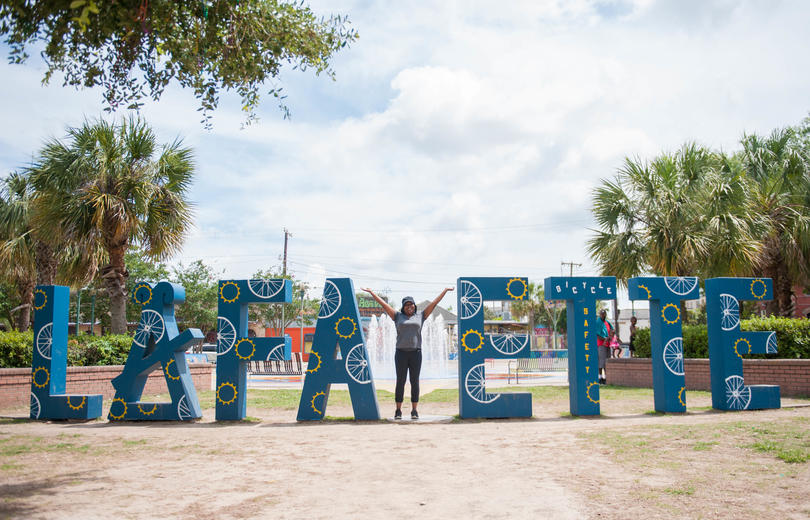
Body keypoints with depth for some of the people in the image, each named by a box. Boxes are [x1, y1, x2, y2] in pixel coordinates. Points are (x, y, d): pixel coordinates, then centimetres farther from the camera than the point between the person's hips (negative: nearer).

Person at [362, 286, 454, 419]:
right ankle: (398, 410, 6)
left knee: (415, 382, 2)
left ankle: (414, 410, 7)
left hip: (416, 352, 1)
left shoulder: (420, 316, 11)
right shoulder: (398, 316, 10)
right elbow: (384, 304, 10)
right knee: (400, 382, 1)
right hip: (401, 353, 0)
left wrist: (445, 291, 14)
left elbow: (434, 303, 13)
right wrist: (372, 293, 10)